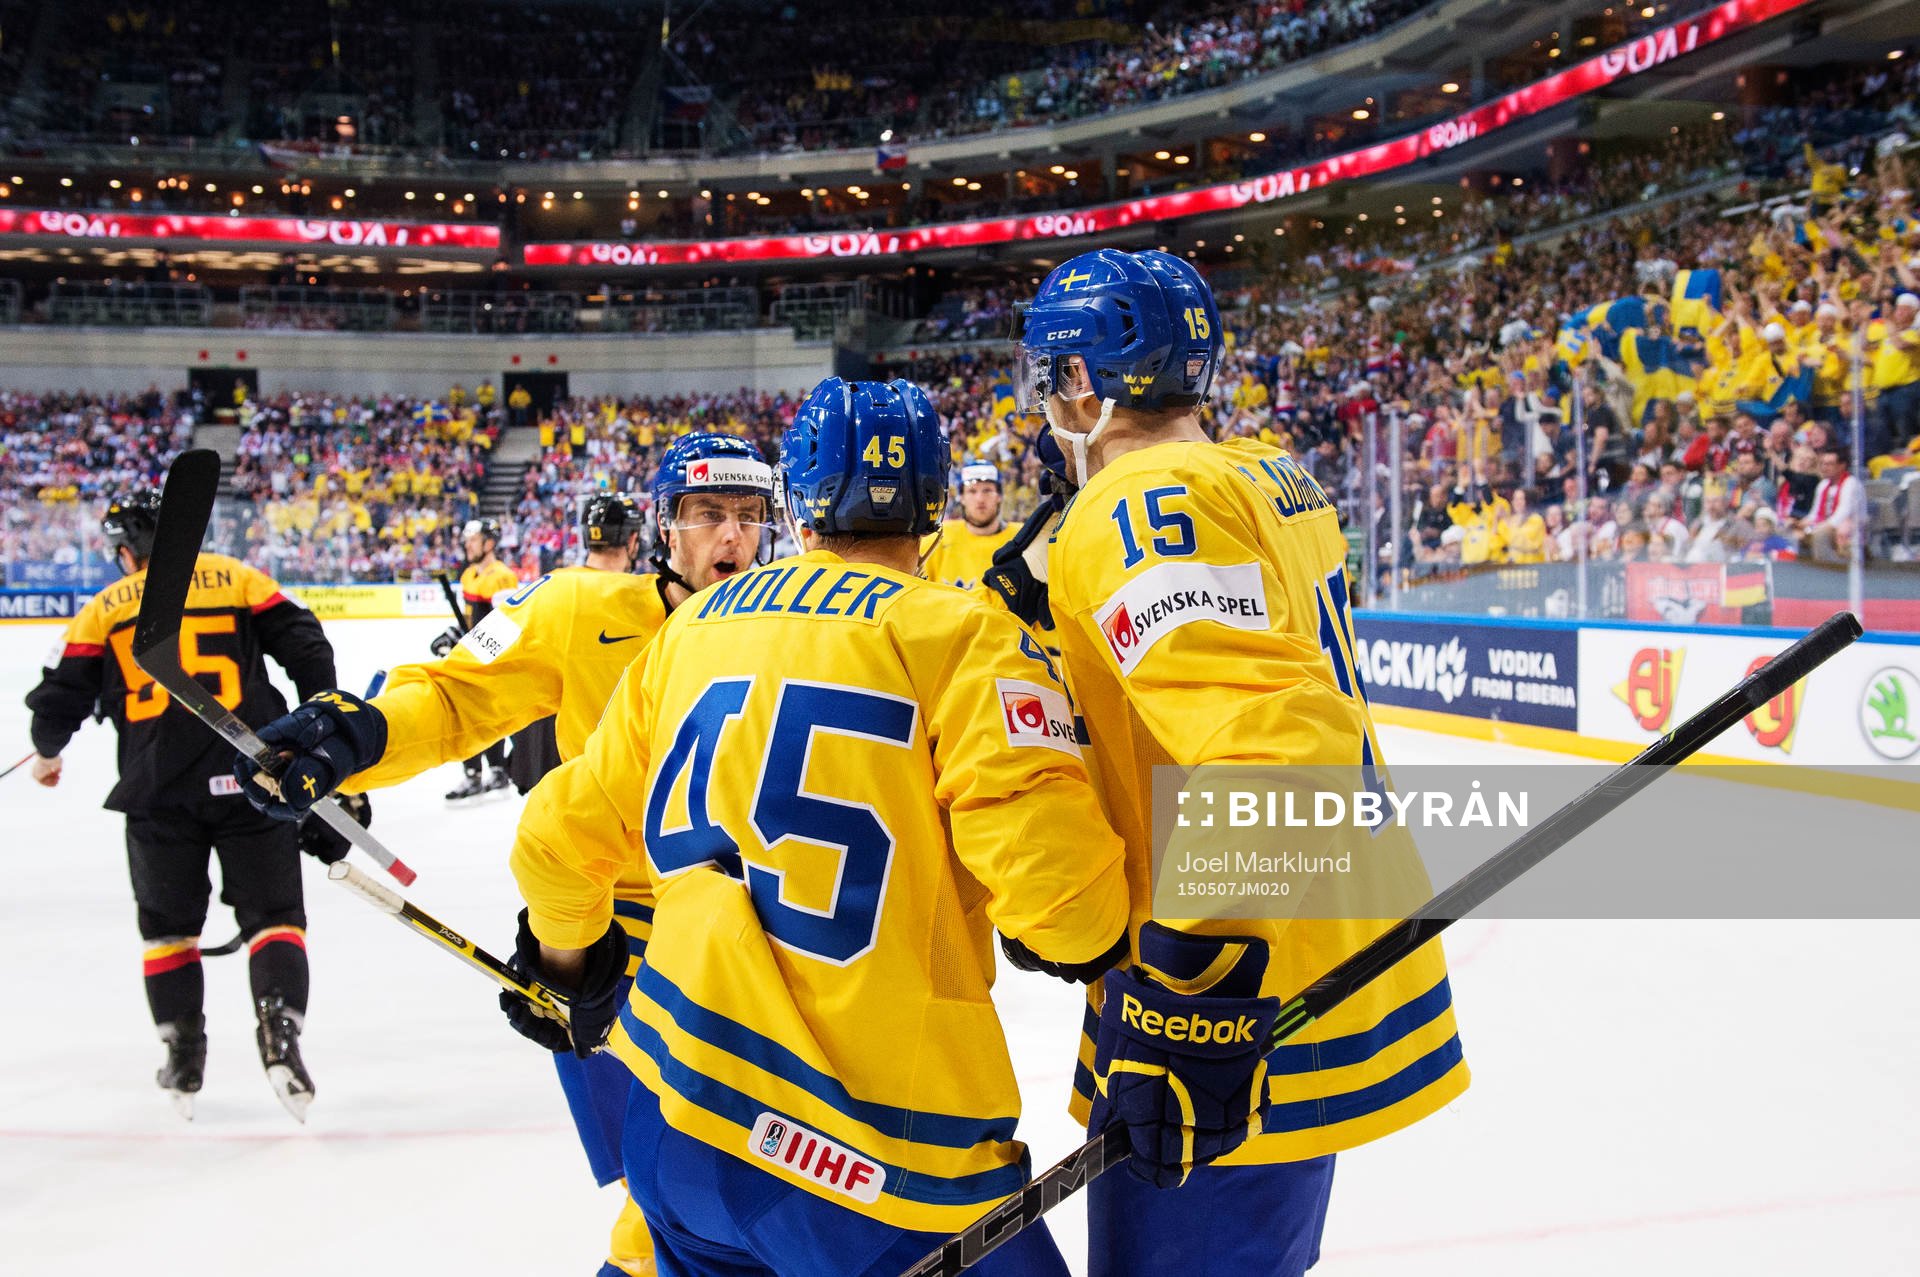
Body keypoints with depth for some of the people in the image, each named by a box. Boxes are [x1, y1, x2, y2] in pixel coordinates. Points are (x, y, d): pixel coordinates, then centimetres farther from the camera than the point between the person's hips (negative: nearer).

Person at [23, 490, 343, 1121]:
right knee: (273, 914, 5)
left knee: (169, 923, 18)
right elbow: (304, 648, 2)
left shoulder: (105, 609, 10)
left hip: (157, 790, 1)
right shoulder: (235, 578, 8)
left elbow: (63, 695, 9)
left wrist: (47, 754, 29)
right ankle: (279, 1032, -16)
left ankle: (184, 1061, 19)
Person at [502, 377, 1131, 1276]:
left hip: (674, 1109, 6)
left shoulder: (691, 630, 10)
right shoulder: (960, 634, -7)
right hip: (877, 1150, -6)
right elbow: (1050, 860, -19)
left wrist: (571, 967, 36)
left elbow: (561, 835, 17)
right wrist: (1090, 941, 3)